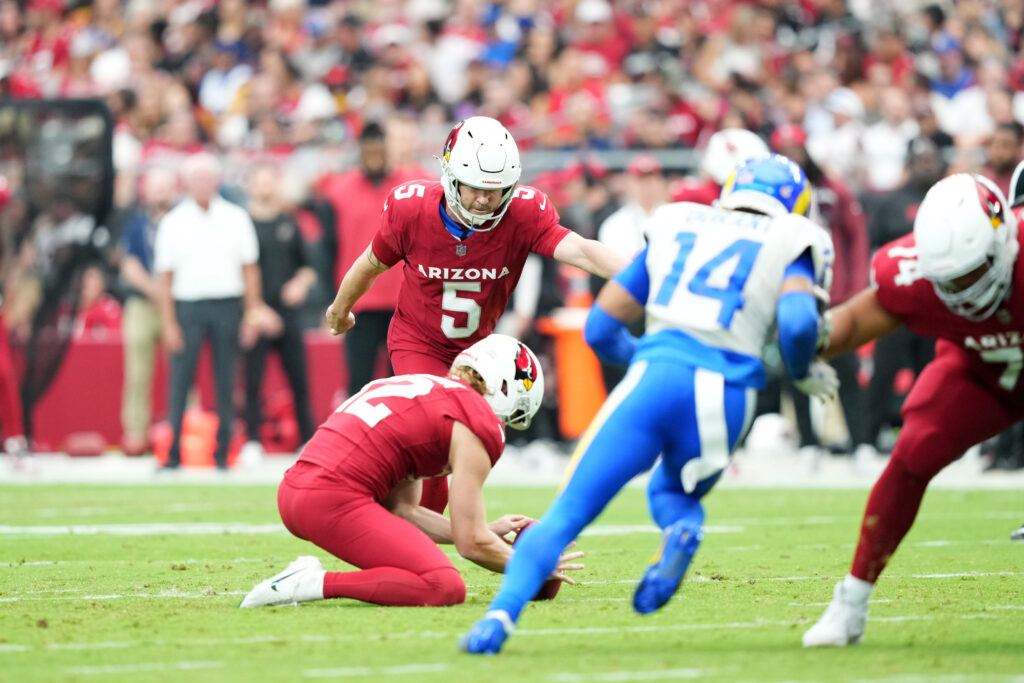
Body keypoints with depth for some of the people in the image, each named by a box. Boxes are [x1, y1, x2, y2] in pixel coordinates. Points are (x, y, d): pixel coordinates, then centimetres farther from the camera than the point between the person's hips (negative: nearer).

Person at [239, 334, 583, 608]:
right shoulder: (476, 427, 0)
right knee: (446, 589, -12)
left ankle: (313, 578, 10)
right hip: (336, 500, -10)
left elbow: (400, 510, 27)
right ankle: (318, 583, -17)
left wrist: (488, 530, 32)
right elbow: (471, 543, 1)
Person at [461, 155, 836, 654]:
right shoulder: (789, 247, 15)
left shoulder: (675, 230, 24)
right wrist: (804, 374, 13)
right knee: (672, 493, 27)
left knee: (566, 514, 5)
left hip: (652, 378, 1)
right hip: (721, 391, -1)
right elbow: (797, 320, -7)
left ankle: (500, 615, -18)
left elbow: (601, 327, 24)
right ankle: (682, 527, -10)